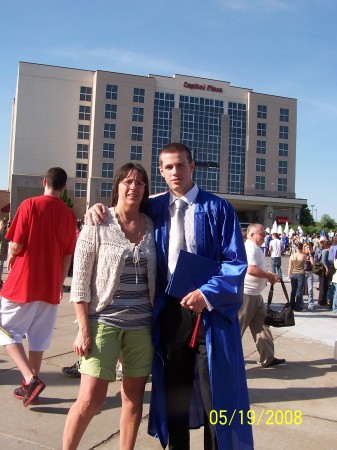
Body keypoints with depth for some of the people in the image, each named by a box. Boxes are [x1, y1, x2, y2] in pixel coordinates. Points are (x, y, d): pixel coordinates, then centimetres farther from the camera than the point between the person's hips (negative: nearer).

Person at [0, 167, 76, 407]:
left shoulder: (30, 204, -9)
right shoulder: (69, 214, 3)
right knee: (38, 337, 14)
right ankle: (30, 386, 23)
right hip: (50, 286, 4)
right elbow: (68, 255, 6)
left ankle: (30, 380, -4)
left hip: (23, 282, -4)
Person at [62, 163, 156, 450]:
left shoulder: (152, 226, 5)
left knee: (134, 398, 11)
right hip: (104, 321, -3)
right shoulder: (98, 224, -5)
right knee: (90, 400, -2)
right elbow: (80, 280, -6)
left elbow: (155, 278, 10)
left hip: (142, 324, 4)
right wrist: (84, 329, -10)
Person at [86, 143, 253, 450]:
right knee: (173, 388, 14)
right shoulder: (154, 208, 7)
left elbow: (236, 261, -7)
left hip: (211, 309, -3)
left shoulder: (217, 208, -4)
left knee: (215, 391, 7)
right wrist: (101, 208, 2)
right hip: (169, 310, 3)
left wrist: (207, 294, -19)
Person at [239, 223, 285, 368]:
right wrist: (270, 275, -18)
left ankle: (267, 358, 16)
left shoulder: (255, 248, 16)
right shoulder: (250, 247, -17)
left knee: (261, 326, 11)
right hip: (246, 293, -10)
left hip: (255, 294, 10)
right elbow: (251, 269, -29)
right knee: (238, 327, 2)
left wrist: (269, 276, 9)